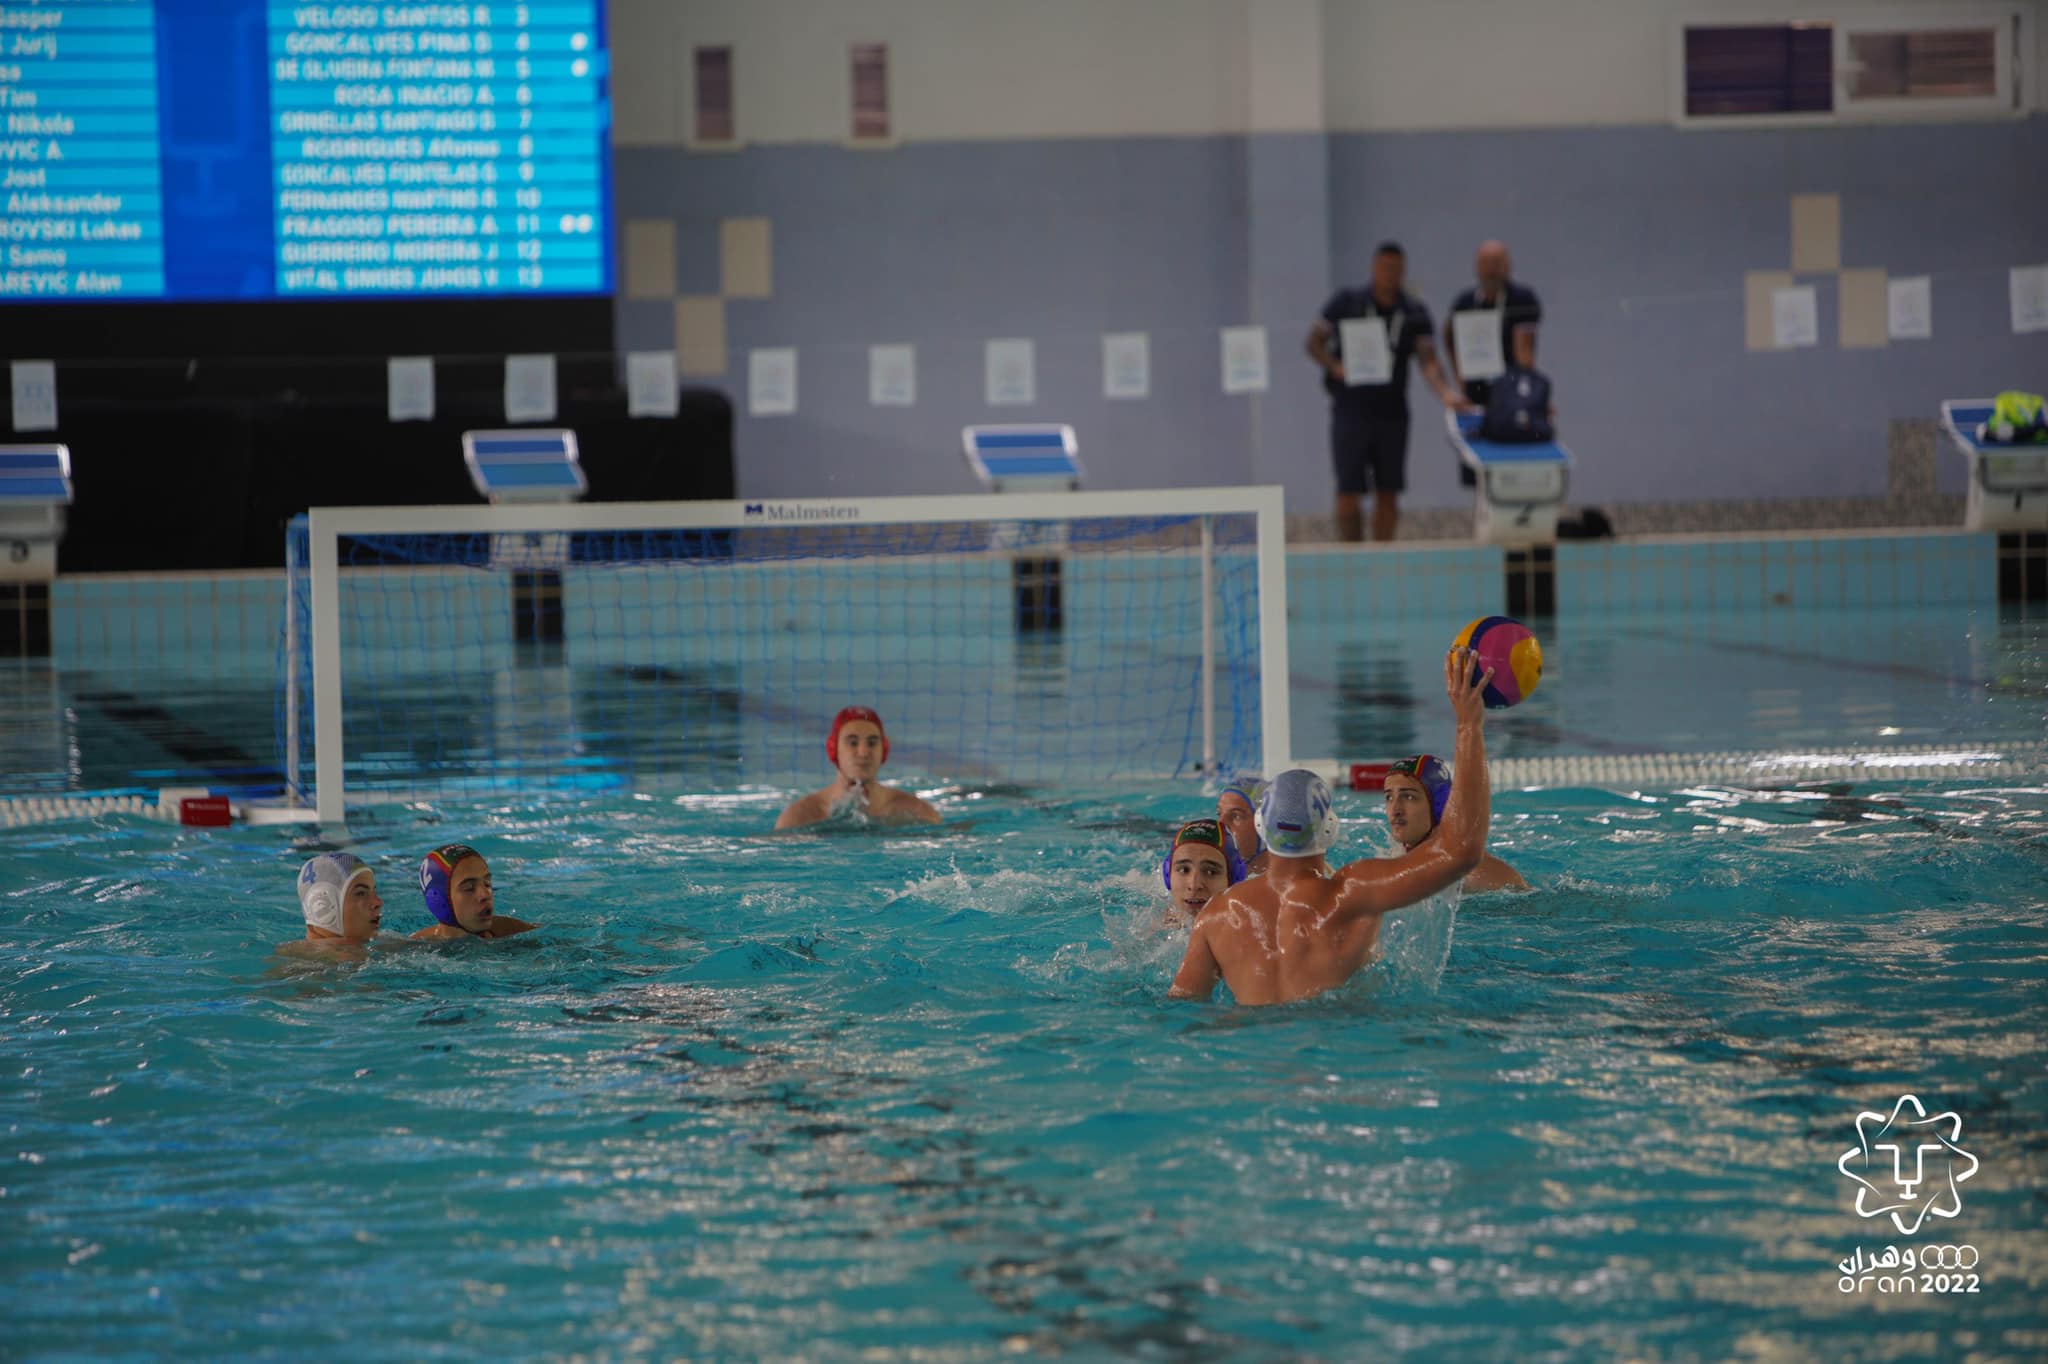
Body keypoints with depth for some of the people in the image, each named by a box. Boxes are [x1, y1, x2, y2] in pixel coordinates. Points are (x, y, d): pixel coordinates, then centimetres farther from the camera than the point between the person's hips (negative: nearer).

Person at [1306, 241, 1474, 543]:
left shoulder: (1415, 312, 3)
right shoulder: (1346, 303, 0)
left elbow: (1428, 360, -7)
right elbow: (1315, 342, 5)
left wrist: (1446, 392, -25)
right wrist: (1336, 366, -14)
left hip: (1391, 412, 2)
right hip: (1351, 412, -2)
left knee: (1388, 492, 4)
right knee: (1349, 492, -6)